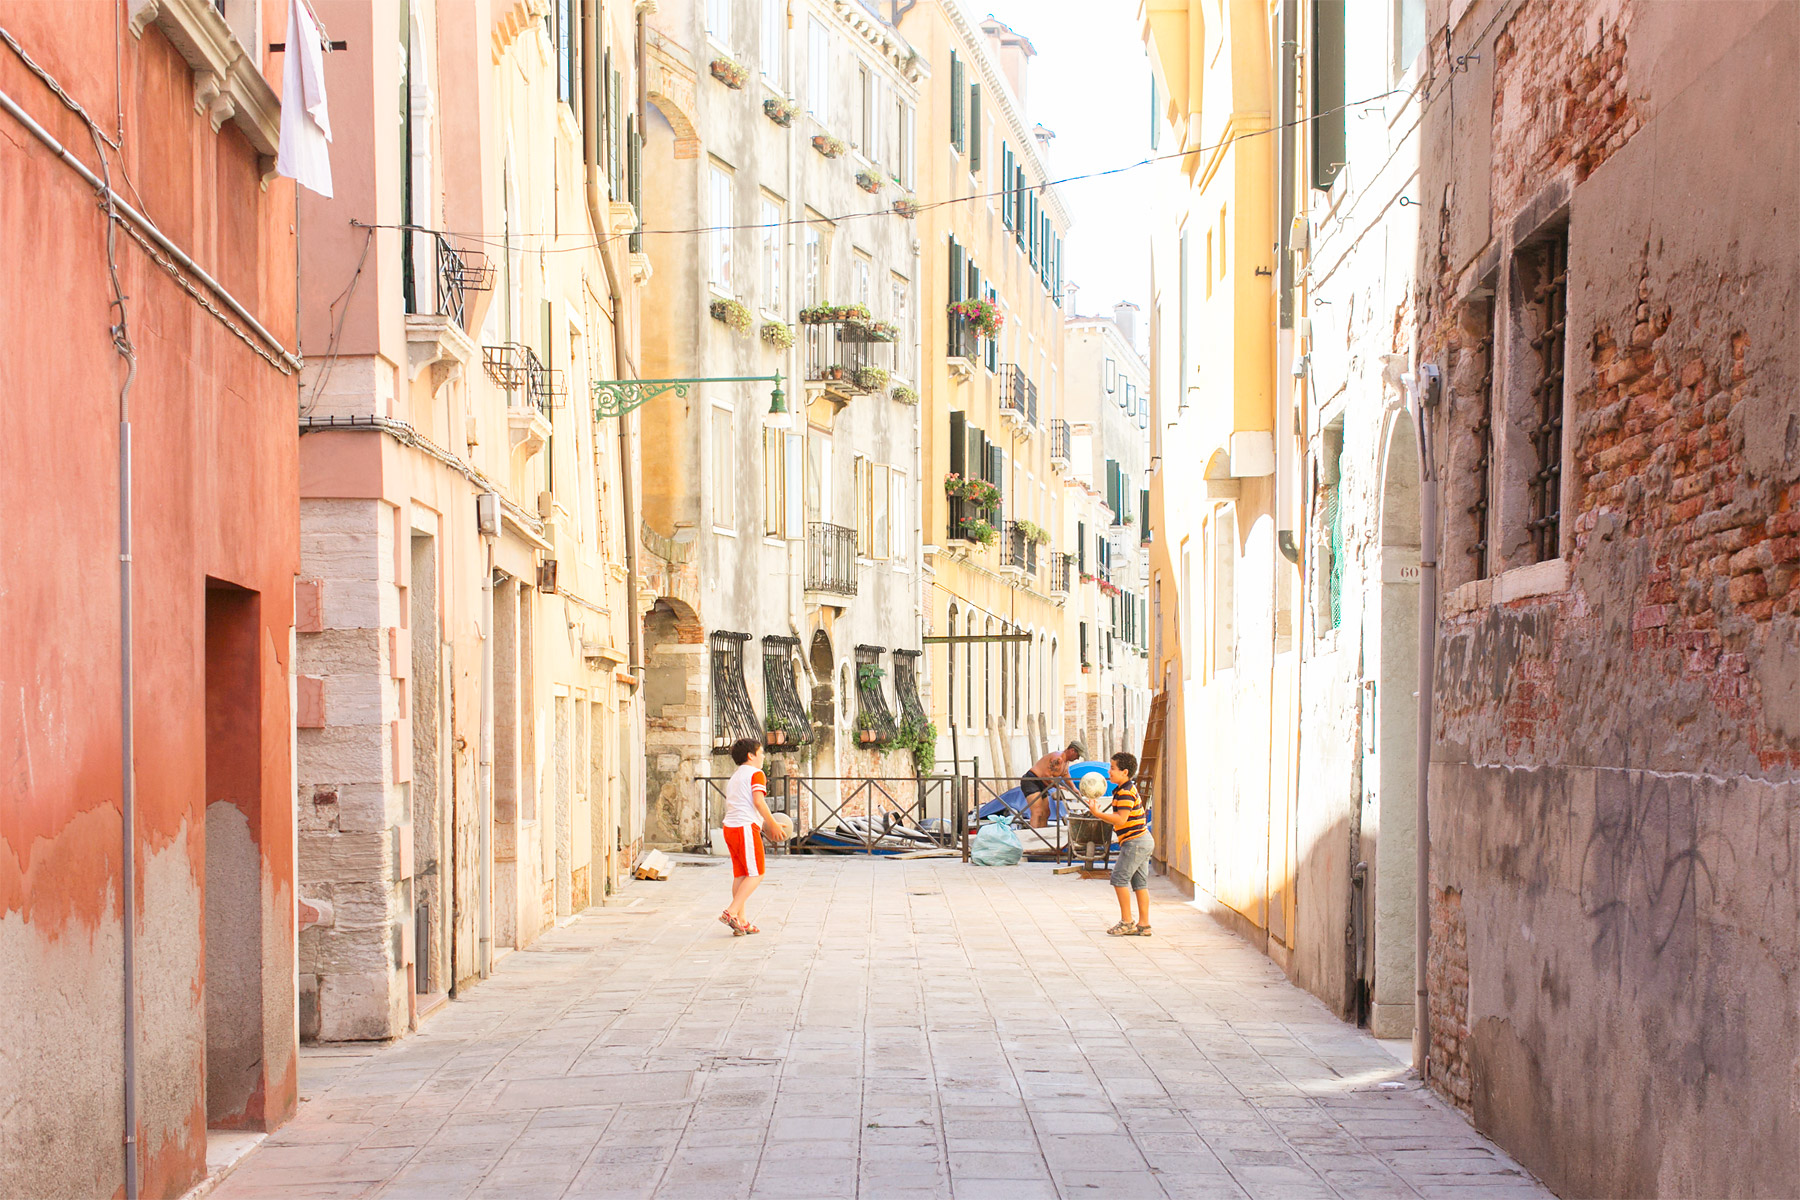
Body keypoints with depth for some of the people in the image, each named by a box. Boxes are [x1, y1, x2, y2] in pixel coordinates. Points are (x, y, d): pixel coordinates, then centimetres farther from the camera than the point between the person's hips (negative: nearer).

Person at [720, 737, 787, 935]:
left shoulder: (734, 777, 24)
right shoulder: (756, 774, -3)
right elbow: (758, 801, -16)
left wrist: (762, 824, 23)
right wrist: (773, 825, -12)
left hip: (730, 828, 9)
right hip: (746, 828, -9)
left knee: (740, 875, 10)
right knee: (755, 874, -5)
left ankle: (741, 921, 10)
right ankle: (731, 912, -16)